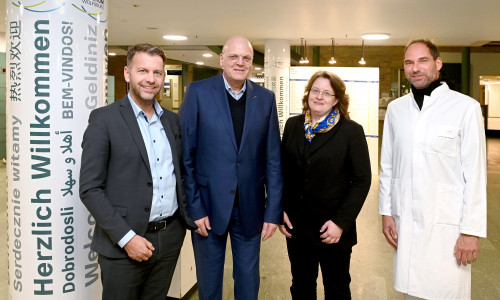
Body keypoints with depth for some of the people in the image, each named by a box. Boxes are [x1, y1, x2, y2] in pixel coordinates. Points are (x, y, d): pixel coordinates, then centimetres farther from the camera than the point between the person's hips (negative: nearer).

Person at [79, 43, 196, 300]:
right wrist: (126, 238, -16)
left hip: (170, 238, 5)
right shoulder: (104, 119, -8)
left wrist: (191, 218, 8)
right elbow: (90, 189, -11)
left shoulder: (172, 120, 9)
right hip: (122, 244, -4)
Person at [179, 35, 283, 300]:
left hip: (250, 207, 2)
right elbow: (185, 155, -6)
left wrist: (273, 211, -1)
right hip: (209, 206, -2)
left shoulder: (266, 98, 3)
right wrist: (194, 208, -10)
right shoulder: (198, 92, -5)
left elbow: (273, 160, 2)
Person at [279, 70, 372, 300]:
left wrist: (341, 223, -14)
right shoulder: (293, 126, 4)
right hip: (296, 227, 3)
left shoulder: (351, 131, -8)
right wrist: (280, 210, 0)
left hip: (334, 231, -3)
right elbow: (282, 171, 9)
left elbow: (362, 180, -9)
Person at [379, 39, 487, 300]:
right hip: (405, 221, 4)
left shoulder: (465, 107, -6)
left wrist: (471, 230, -8)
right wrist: (386, 212, 9)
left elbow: (475, 173, -7)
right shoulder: (395, 109, 7)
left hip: (447, 224, -3)